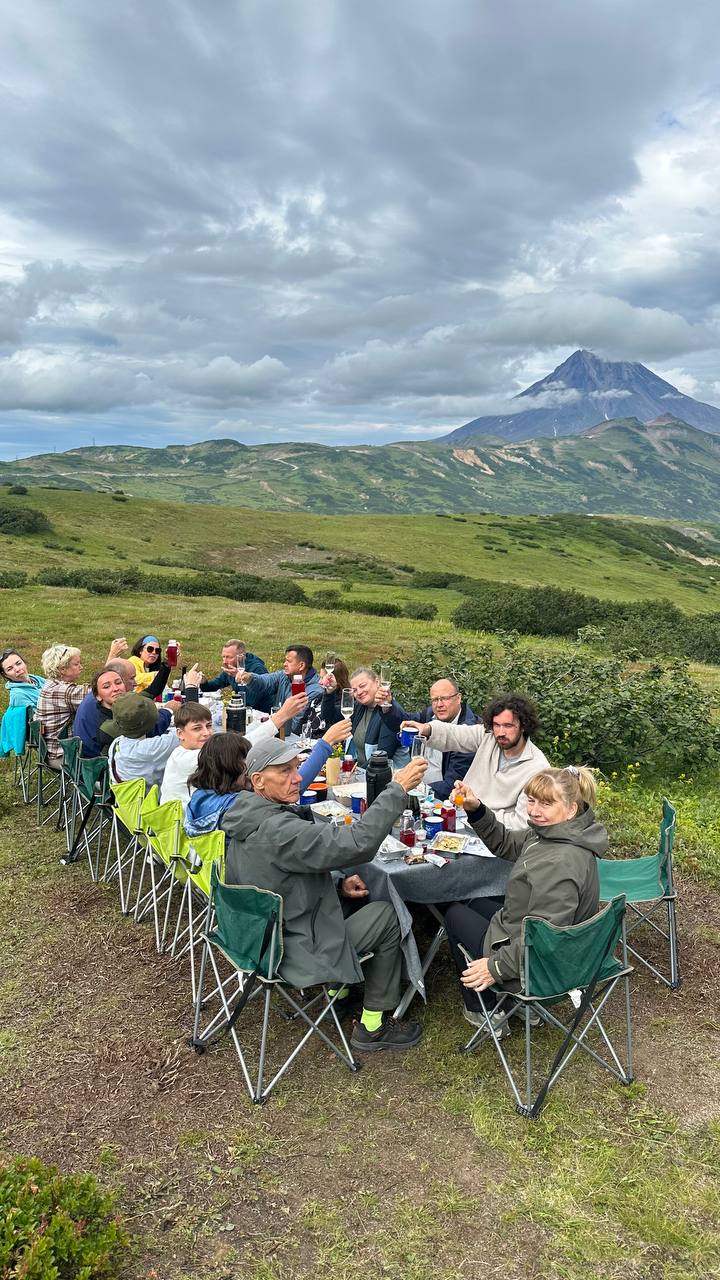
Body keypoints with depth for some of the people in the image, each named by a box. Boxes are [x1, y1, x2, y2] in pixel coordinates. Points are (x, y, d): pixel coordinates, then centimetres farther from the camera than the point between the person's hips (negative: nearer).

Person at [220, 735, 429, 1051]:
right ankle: (373, 1026, 16)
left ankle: (338, 987, 34)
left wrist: (338, 882, 1)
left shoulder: (247, 820, -1)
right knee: (386, 915, 3)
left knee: (359, 902, 22)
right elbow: (356, 843, -36)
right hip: (293, 952, -9)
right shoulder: (276, 830, -32)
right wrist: (397, 789, -30)